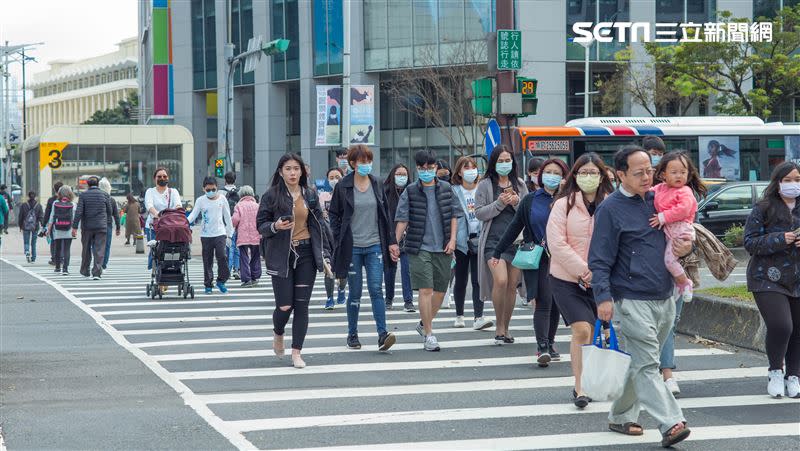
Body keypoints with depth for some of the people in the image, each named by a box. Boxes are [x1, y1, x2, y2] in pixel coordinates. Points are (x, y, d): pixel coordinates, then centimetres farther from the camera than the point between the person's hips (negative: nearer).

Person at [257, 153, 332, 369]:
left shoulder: (310, 196, 7)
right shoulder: (271, 196, -2)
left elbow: (319, 225, 11)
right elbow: (260, 225, 1)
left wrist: (325, 254, 4)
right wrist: (275, 226, -21)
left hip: (306, 254, 3)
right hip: (281, 256, -2)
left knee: (301, 304, -1)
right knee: (285, 305, -6)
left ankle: (296, 352, 6)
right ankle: (278, 334, 28)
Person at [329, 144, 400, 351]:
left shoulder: (376, 185, 7)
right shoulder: (343, 187, -1)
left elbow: (385, 215, 11)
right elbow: (333, 214, 4)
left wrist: (391, 241, 7)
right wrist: (339, 240, -4)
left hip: (374, 246, 2)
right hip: (352, 248, -2)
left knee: (376, 289, -8)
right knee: (355, 293, 4)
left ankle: (382, 334, -13)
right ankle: (352, 335, 16)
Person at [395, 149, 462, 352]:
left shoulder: (446, 189, 7)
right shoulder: (410, 192, 0)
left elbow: (454, 215, 10)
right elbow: (402, 220, -3)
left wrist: (452, 239, -1)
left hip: (443, 248, 3)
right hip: (420, 247, -3)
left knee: (440, 290, 9)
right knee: (426, 290, -10)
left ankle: (424, 324, 31)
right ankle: (429, 335, -6)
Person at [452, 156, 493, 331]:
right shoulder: (453, 192, -1)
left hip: (479, 240, 1)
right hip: (461, 241, -1)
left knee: (478, 280, -6)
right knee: (460, 280, 9)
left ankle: (478, 317, -9)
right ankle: (459, 315, 22)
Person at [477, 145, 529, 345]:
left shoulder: (519, 185, 13)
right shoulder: (485, 185, 3)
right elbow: (479, 213, -2)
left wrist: (517, 204, -6)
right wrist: (500, 203, -12)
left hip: (516, 240, 4)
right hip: (494, 239, -4)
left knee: (512, 285, 4)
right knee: (500, 281, -20)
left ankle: (505, 328, 16)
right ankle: (499, 326, -6)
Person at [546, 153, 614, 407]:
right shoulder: (564, 204, -4)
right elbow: (557, 243, -9)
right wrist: (583, 270, -14)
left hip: (600, 281, 3)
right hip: (567, 279, -3)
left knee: (594, 333, 11)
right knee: (581, 330, -14)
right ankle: (579, 388, -7)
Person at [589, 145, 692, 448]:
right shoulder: (610, 209, -6)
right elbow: (600, 260, -9)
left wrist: (686, 247, 3)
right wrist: (603, 297, -20)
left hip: (664, 299, 7)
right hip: (633, 300, -7)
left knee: (638, 363, 14)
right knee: (646, 365, -11)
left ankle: (620, 417, 26)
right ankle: (670, 424, -17)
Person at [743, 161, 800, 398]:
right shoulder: (763, 209, -3)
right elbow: (750, 242, -7)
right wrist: (780, 239, -19)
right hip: (769, 279, -4)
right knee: (780, 326, -17)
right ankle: (775, 372, 8)